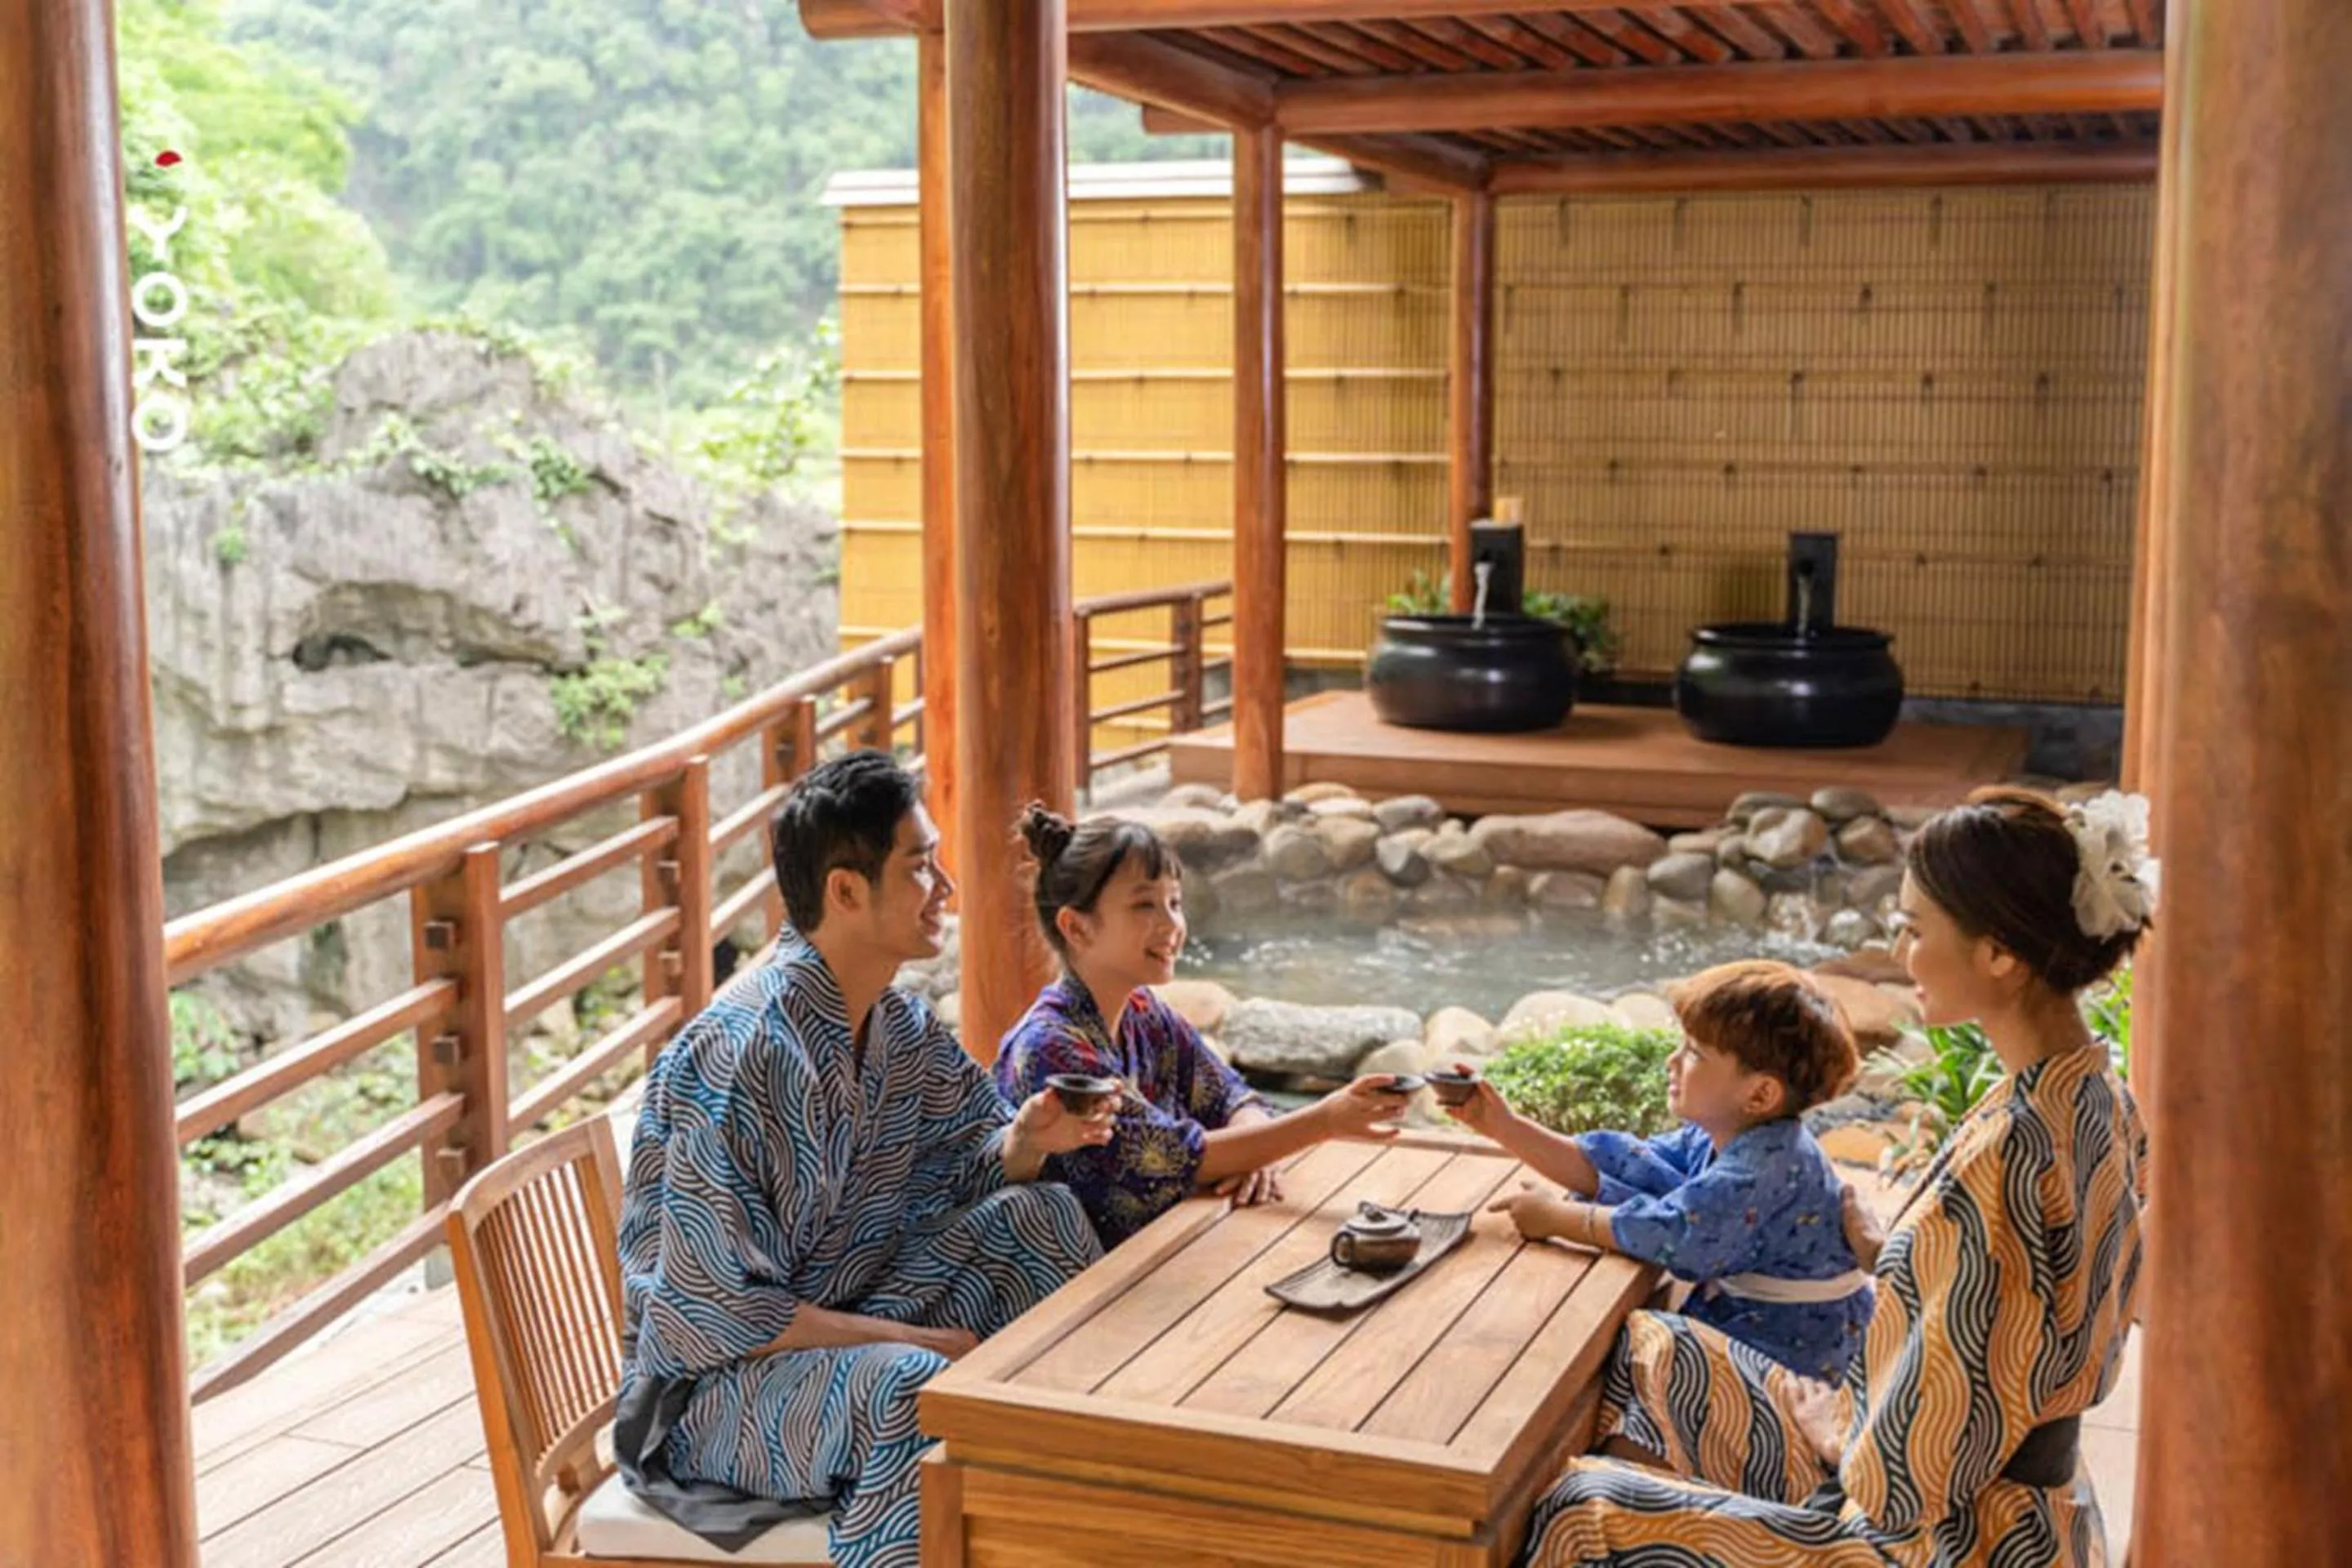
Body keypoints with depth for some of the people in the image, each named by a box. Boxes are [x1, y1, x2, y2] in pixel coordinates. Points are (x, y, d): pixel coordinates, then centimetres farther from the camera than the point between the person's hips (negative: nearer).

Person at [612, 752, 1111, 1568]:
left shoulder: (900, 1026, 1)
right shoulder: (743, 1051, -25)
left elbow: (965, 1171, 10)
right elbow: (712, 1315, -25)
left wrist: (1027, 1139, -13)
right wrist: (912, 1338, -22)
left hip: (848, 1332, 9)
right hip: (713, 1382, -8)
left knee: (1042, 1216, -4)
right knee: (918, 1391, -36)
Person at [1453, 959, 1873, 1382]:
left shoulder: (1765, 1167, -27)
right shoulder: (1711, 1141, 2)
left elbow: (1669, 1235, -31)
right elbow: (1620, 1166, 3)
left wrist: (1552, 1216, -19)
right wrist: (1506, 1127, -3)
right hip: (1737, 1322, 8)